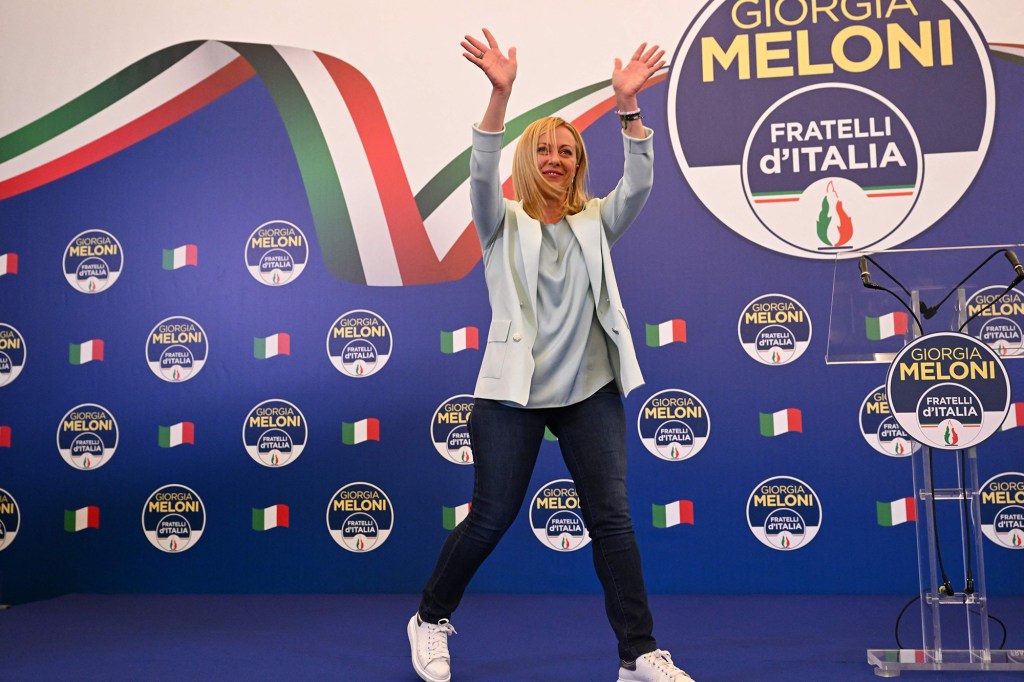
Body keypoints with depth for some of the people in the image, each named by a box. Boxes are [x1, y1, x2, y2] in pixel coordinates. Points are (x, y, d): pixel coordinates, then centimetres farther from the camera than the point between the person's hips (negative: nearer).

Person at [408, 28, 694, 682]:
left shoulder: (595, 223, 10)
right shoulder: (504, 224, 4)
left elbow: (638, 182, -7)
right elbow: (482, 173, -15)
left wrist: (628, 104, -20)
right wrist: (500, 94, -29)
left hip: (591, 390, 3)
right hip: (513, 390, -2)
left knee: (613, 518, -2)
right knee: (491, 519, 4)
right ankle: (431, 621, 28)